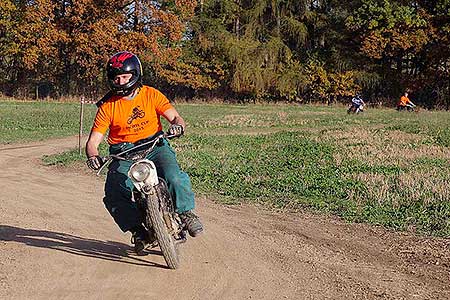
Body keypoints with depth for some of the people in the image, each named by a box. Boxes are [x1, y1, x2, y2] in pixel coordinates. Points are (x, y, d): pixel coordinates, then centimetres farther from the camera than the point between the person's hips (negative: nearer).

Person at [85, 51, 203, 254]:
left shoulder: (151, 94, 4)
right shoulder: (107, 106, 4)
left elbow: (175, 117, -2)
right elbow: (93, 140, 1)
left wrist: (177, 125, -27)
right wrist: (92, 156, -21)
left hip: (154, 146, -1)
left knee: (174, 177, -30)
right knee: (113, 195, -21)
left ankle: (186, 213, -9)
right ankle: (137, 230, -5)